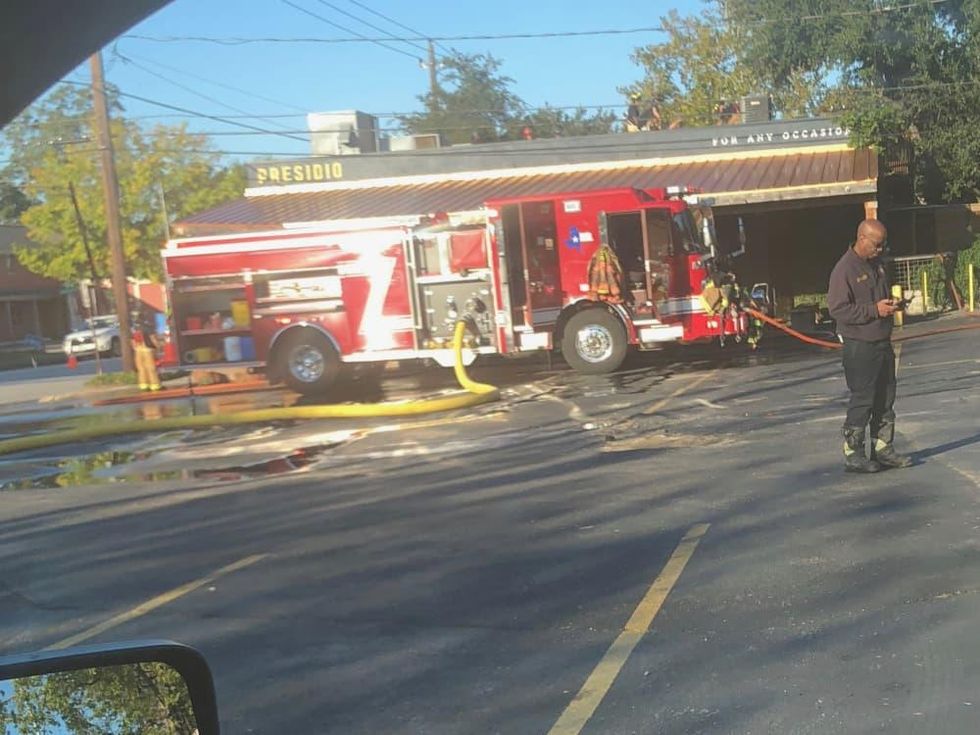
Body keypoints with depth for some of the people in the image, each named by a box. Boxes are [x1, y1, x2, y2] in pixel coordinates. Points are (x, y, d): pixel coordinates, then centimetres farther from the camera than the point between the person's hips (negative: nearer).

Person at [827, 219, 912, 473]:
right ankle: (852, 454, 2)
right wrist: (874, 310, -20)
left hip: (883, 343, 8)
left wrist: (891, 304, 5)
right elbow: (837, 309, -20)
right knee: (862, 400, -6)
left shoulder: (877, 264, 13)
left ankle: (883, 449, 21)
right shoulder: (844, 269, -14)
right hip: (860, 346, -8)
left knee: (885, 398, 12)